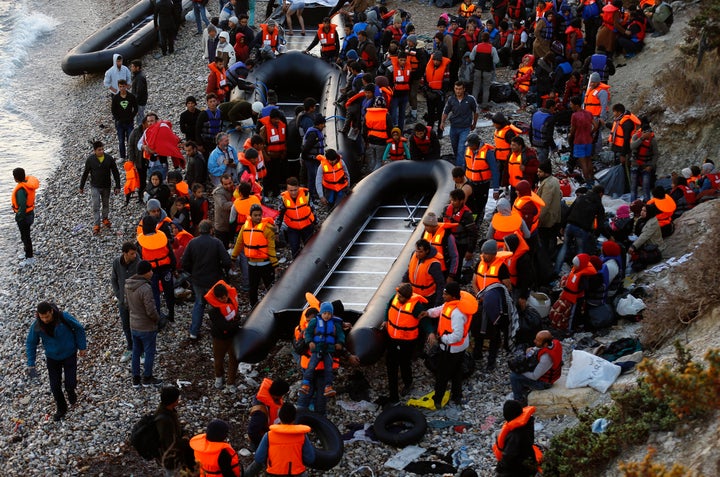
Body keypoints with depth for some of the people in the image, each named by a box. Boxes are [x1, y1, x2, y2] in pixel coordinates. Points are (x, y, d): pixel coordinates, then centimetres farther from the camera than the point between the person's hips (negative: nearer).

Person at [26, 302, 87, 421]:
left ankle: (71, 392, 34)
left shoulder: (64, 317, -25)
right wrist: (31, 364, -6)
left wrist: (82, 347, -4)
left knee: (70, 384, -5)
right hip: (52, 358, 2)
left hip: (69, 355, -2)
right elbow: (30, 344, -5)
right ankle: (61, 410, 29)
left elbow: (79, 328, -9)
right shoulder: (36, 326, -20)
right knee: (55, 386, 3)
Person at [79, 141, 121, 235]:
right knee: (96, 206, -6)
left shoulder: (109, 159, -10)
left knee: (106, 204, 18)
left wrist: (117, 186, -4)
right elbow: (85, 173, -1)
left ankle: (105, 219, 40)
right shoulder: (90, 159, -12)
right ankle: (96, 225, -4)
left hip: (106, 187, 2)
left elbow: (115, 173, -3)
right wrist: (81, 186, 5)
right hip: (95, 187, -2)